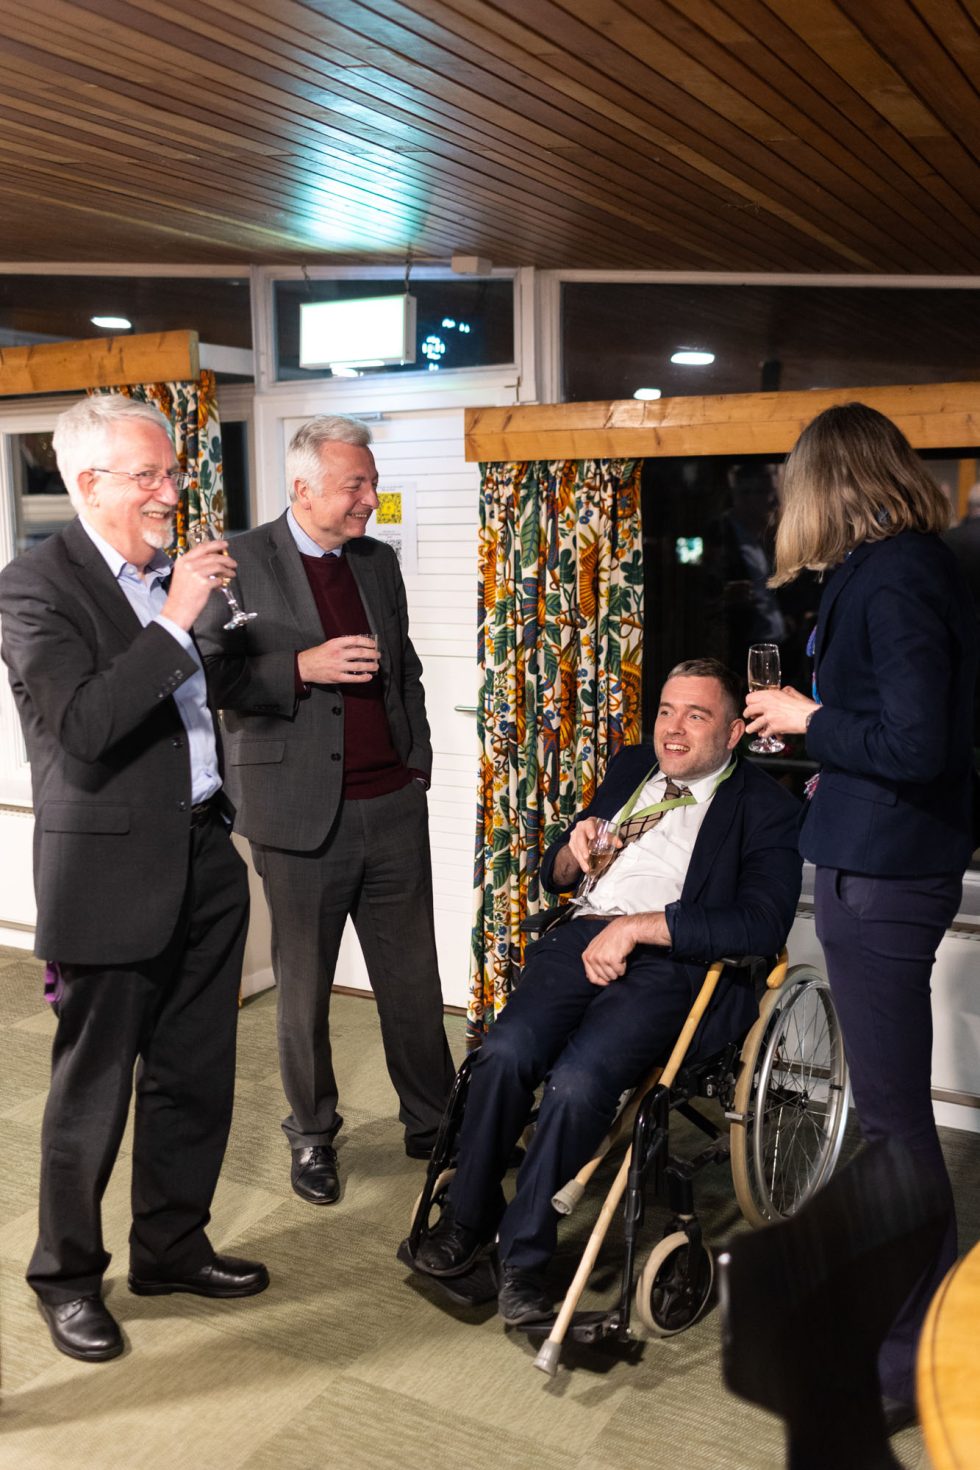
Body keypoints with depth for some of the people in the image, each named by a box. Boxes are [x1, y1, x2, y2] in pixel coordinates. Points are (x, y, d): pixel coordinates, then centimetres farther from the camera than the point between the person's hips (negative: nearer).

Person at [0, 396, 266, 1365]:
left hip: (203, 858, 7)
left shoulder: (170, 573, 9)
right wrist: (175, 621, -26)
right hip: (110, 875, -7)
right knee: (91, 1094, 8)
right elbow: (82, 723, -25)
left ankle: (170, 1245, 36)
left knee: (194, 1078, 17)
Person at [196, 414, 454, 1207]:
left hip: (392, 807, 4)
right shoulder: (241, 562, -5)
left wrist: (417, 760, 11)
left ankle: (432, 1120, 27)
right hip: (302, 812, -4)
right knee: (304, 987, 10)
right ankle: (313, 1135, 28)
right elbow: (213, 673, -11)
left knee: (413, 978, 11)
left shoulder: (380, 561, 11)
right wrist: (303, 667, -21)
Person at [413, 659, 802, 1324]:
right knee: (505, 1051, -22)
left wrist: (635, 926, -16)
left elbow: (763, 924, -12)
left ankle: (525, 1251, -7)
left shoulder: (766, 807, 5)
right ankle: (469, 1218, 0)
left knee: (577, 1079, -29)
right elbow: (555, 877, 28)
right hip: (585, 937, 5)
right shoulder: (631, 767, 23)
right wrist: (573, 853, 2)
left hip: (673, 962, -4)